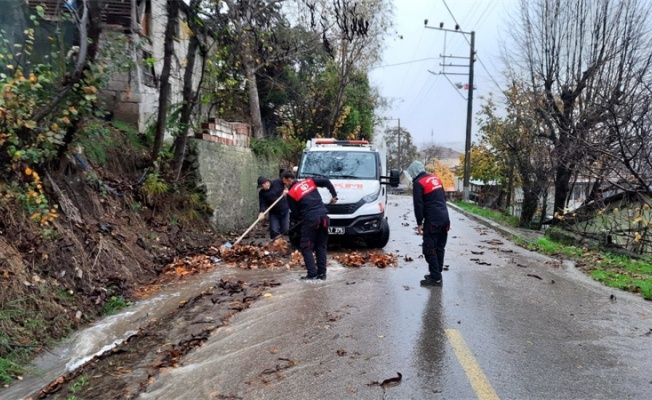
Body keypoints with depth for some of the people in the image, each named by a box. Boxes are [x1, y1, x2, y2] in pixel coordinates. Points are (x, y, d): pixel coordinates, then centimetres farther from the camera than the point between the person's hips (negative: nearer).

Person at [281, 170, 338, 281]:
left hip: (310, 219, -6)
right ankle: (322, 273, 14)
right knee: (321, 246, 13)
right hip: (323, 216, 6)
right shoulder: (309, 181, 12)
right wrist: (334, 195, 18)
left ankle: (312, 274, -1)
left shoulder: (291, 193, 0)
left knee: (306, 247, 6)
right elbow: (326, 181, 10)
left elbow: (295, 212, 4)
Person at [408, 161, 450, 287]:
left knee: (429, 249, -3)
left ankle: (435, 278, -2)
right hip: (445, 217, 9)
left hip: (433, 220, -8)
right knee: (440, 248, 14)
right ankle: (436, 274, 22)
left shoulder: (418, 183, -10)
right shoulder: (436, 178, 15)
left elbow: (418, 205, -13)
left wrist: (419, 223, -6)